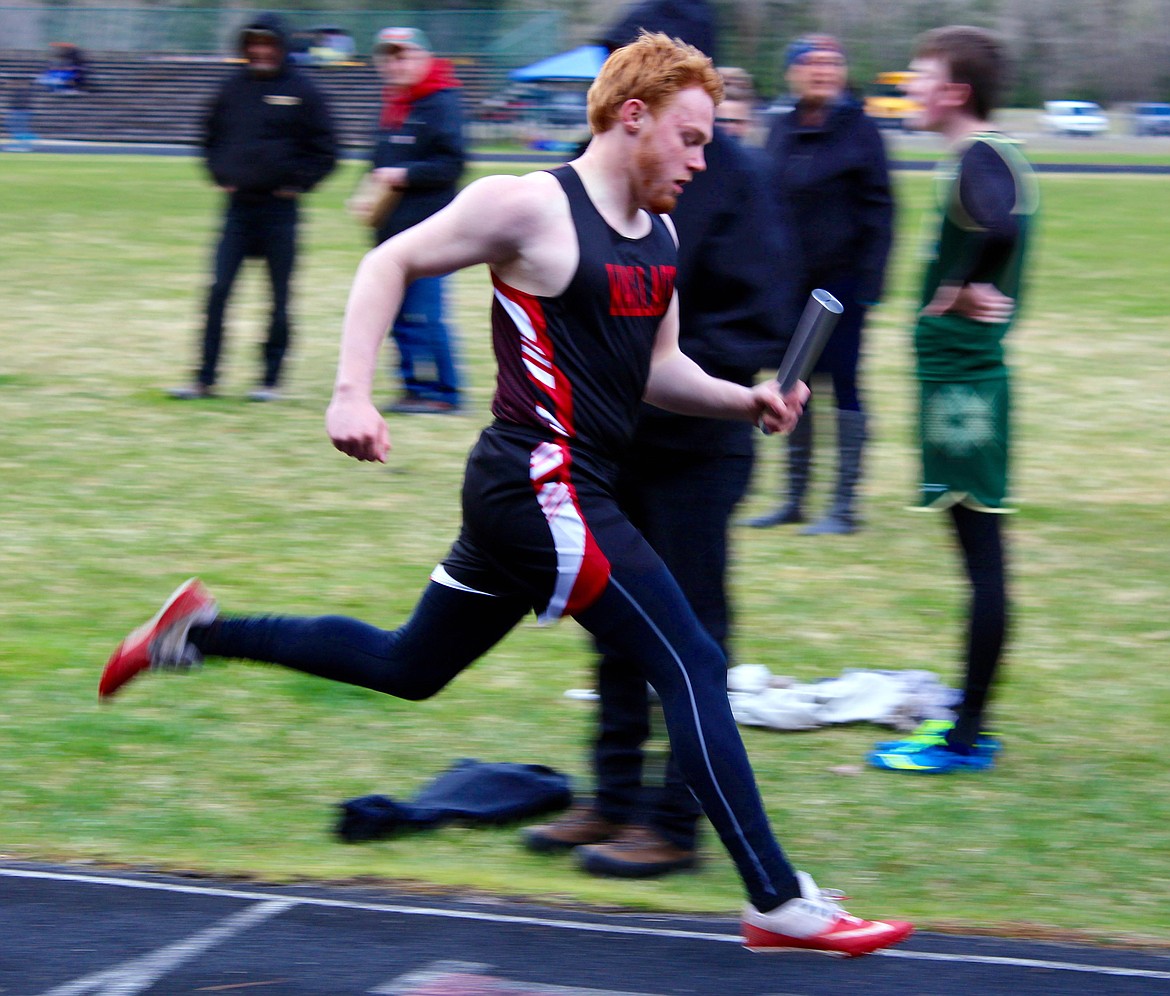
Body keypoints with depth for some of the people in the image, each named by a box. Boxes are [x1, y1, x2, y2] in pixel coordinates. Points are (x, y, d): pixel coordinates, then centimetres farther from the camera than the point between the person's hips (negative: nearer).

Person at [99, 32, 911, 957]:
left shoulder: (659, 237, 13)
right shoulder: (530, 206, -12)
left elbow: (658, 367, 22)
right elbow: (390, 264, -6)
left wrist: (743, 398, 4)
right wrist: (352, 392, -15)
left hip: (553, 496, 10)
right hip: (541, 488, -10)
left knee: (409, 666, 20)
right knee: (691, 665, -11)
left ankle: (198, 632, 30)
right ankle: (779, 903, -8)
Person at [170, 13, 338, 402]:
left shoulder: (300, 91, -2)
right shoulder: (233, 89, 8)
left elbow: (325, 150, 1)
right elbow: (211, 137, 21)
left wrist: (298, 183, -5)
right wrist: (220, 174, 8)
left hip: (279, 207, -3)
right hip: (238, 205, 3)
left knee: (280, 297, 2)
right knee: (218, 290, -3)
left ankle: (271, 380, 10)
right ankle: (205, 378, 1)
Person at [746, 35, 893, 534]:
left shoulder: (859, 131, -7)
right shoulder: (781, 131, 7)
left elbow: (878, 211, -8)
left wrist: (869, 282, -14)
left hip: (841, 280, -6)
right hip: (790, 282, 6)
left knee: (842, 384, -3)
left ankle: (844, 506, 1)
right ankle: (794, 498, 19)